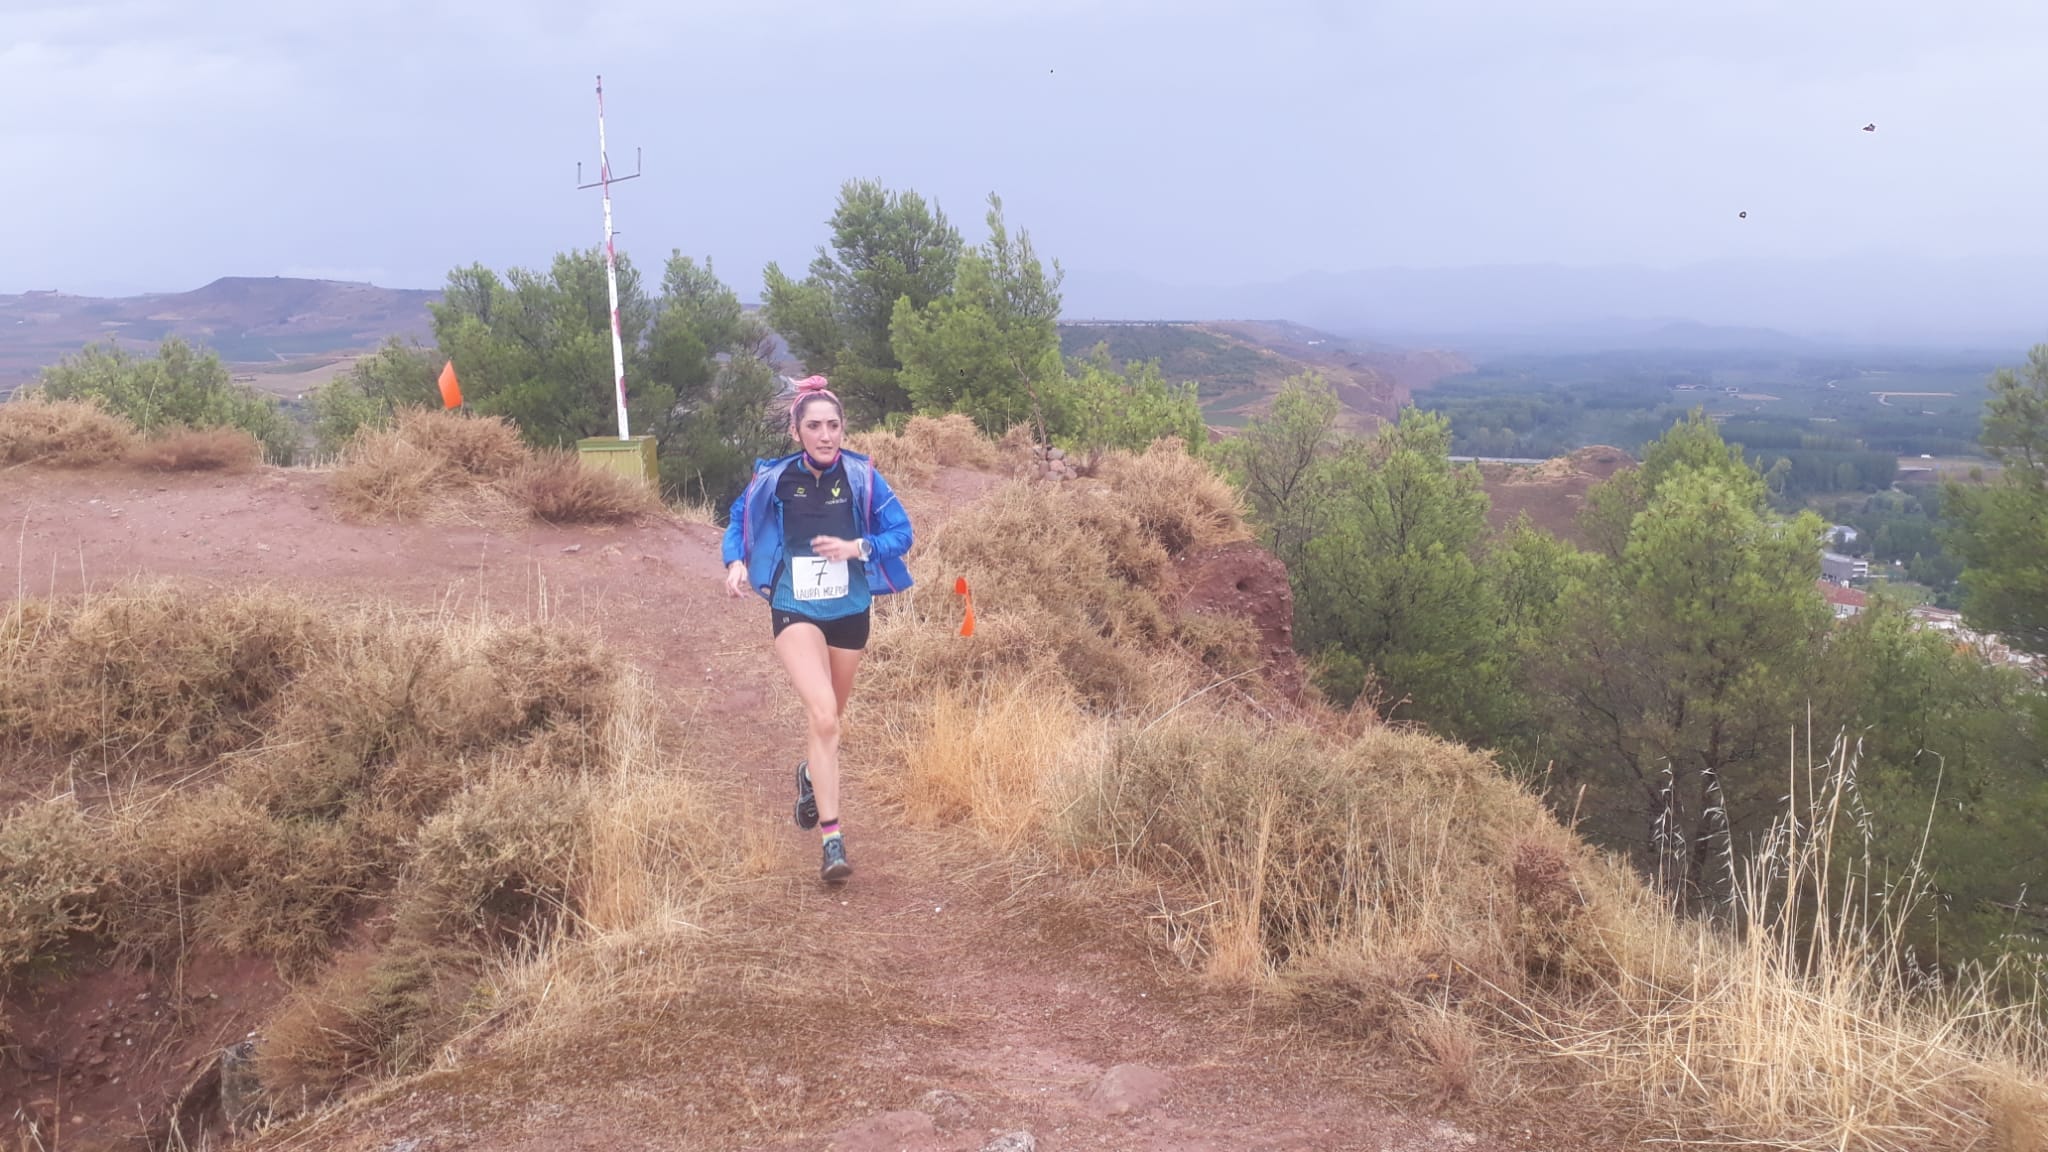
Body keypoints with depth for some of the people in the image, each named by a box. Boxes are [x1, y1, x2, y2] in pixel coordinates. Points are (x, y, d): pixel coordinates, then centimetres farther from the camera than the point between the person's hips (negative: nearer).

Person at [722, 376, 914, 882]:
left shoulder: (861, 476, -9)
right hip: (796, 611, -2)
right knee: (823, 717, -20)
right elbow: (739, 518, 10)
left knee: (830, 716, 21)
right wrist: (736, 561, -8)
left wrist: (857, 547, -22)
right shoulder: (774, 479, -8)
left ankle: (810, 772, 56)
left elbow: (901, 532, -5)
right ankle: (832, 839, -17)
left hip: (850, 611, 2)